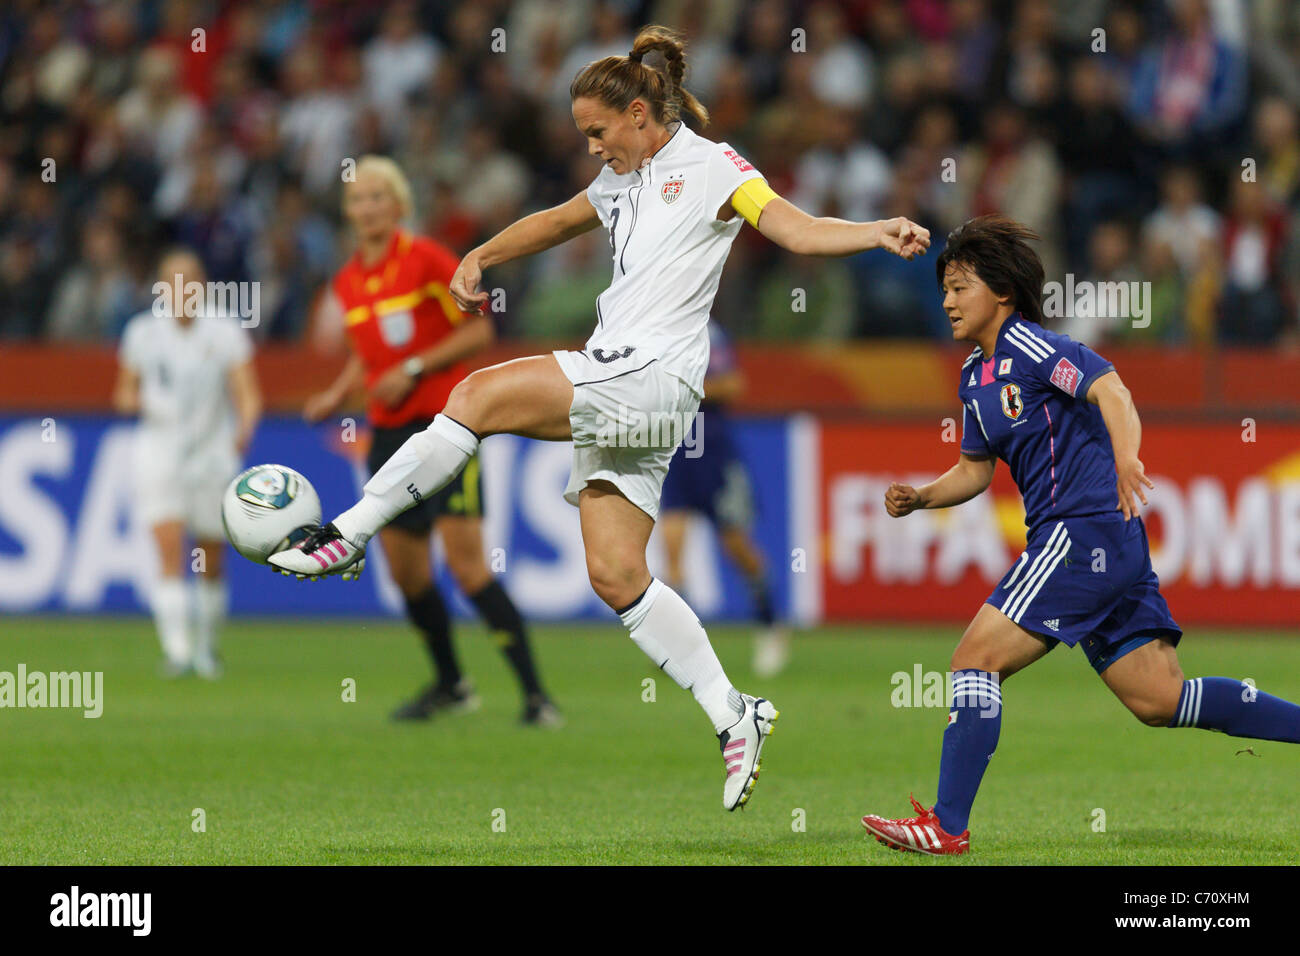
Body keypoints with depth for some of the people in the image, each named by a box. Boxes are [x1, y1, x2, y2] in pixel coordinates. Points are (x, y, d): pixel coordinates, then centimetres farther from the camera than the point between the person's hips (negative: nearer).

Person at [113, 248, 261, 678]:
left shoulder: (226, 332, -3)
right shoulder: (142, 332, 3)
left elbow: (248, 395, -10)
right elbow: (124, 392, 13)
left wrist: (245, 428, -31)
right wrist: (132, 401, -11)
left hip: (213, 453, 0)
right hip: (159, 453, 0)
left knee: (211, 562, 7)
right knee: (169, 550, -16)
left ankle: (206, 644, 28)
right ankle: (176, 647, -22)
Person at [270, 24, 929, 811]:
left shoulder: (711, 168, -1)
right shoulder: (623, 182, 23)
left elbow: (798, 230, -11)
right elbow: (556, 222, 40)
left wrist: (879, 233, -28)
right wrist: (479, 258, 29)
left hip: (653, 380, -9)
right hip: (612, 385, 9)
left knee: (479, 396, -19)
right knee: (616, 576, 1)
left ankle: (348, 536, -13)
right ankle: (735, 715, 4)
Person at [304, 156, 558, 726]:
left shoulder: (427, 260, -9)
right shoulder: (348, 282, 10)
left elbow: (480, 330, -9)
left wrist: (413, 369, -15)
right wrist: (338, 394, 8)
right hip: (389, 434, 7)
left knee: (466, 563, -15)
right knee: (405, 570, 6)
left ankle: (534, 694, -12)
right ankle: (450, 685, 24)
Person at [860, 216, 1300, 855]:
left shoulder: (1029, 346, -9)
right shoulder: (976, 378, 18)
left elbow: (1109, 389, -23)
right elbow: (975, 468, 28)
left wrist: (1126, 459, -40)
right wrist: (920, 497, 10)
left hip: (1085, 531, -10)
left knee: (975, 659, -11)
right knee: (1160, 700, 8)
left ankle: (947, 826, -10)